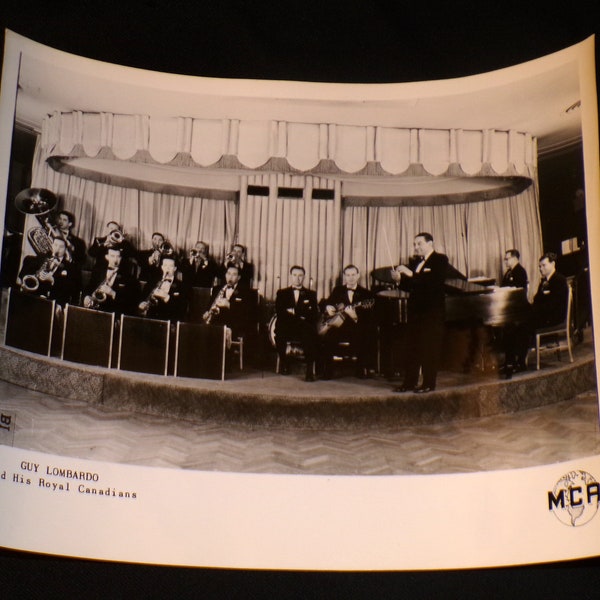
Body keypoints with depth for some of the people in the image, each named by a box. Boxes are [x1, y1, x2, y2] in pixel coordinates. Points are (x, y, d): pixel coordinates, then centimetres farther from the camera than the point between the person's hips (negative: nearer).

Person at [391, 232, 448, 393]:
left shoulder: (440, 259, -4)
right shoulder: (414, 262, 17)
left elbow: (434, 281, -20)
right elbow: (409, 286, 13)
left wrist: (411, 274, -25)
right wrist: (399, 279, -7)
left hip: (432, 310, -7)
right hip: (415, 309, 7)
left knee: (430, 348, -3)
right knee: (412, 348, 6)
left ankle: (429, 383, 3)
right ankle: (410, 382, 11)